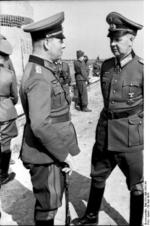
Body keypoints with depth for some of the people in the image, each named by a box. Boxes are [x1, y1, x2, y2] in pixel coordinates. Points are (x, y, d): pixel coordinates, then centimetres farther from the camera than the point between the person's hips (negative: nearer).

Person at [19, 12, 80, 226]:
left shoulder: (43, 70, 9)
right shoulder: (39, 77, -23)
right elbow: (40, 125, -31)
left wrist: (64, 151, 15)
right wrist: (64, 154, -18)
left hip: (51, 152, 9)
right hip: (46, 155, -9)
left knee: (49, 202, 25)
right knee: (47, 206, 10)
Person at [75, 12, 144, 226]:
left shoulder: (142, 68, -13)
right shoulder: (106, 66, 3)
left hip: (131, 138, -5)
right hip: (104, 134, 6)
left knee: (136, 186, 12)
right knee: (97, 177, 20)